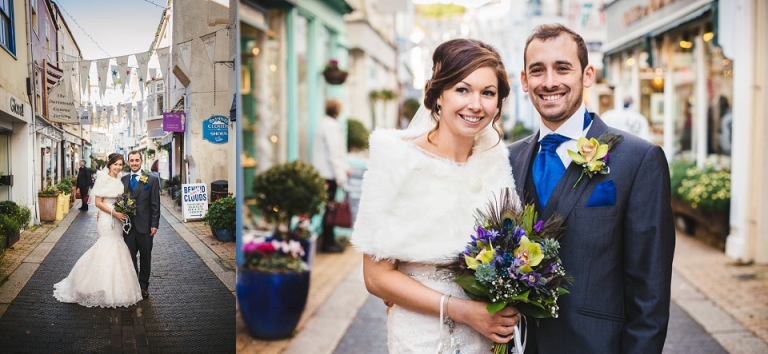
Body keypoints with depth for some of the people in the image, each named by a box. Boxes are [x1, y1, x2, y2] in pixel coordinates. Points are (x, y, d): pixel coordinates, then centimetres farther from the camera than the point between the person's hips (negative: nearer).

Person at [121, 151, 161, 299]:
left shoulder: (151, 180, -3)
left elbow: (155, 204, -5)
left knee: (145, 258, 9)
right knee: (130, 257, 8)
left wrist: (154, 225, -9)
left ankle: (144, 286, 22)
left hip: (145, 226, -3)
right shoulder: (123, 180, 8)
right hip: (128, 225, 3)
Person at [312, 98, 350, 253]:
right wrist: (341, 177, -18)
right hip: (329, 174, -10)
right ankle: (328, 243, 3)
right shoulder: (331, 127, -17)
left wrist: (345, 168, 22)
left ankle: (328, 240, 23)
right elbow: (334, 154, -20)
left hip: (323, 172, 10)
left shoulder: (324, 124, 14)